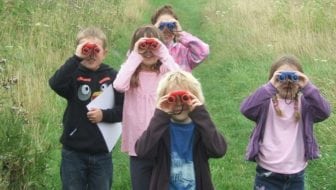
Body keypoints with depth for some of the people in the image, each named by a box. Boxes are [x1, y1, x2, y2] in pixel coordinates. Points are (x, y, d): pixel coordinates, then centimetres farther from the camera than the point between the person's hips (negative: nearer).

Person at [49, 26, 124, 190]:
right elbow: (55, 83, -27)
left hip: (102, 153, 1)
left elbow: (124, 109, -2)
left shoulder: (112, 76, -2)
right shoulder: (74, 74, -6)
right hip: (73, 152, -1)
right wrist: (76, 58, -28)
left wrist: (104, 115, -18)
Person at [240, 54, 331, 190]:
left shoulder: (304, 103, -1)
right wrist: (270, 87, -33)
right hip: (268, 174, -2)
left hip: (296, 175, 2)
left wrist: (308, 88, -29)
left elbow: (324, 112, -18)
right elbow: (246, 109, -25)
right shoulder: (266, 102, -7)